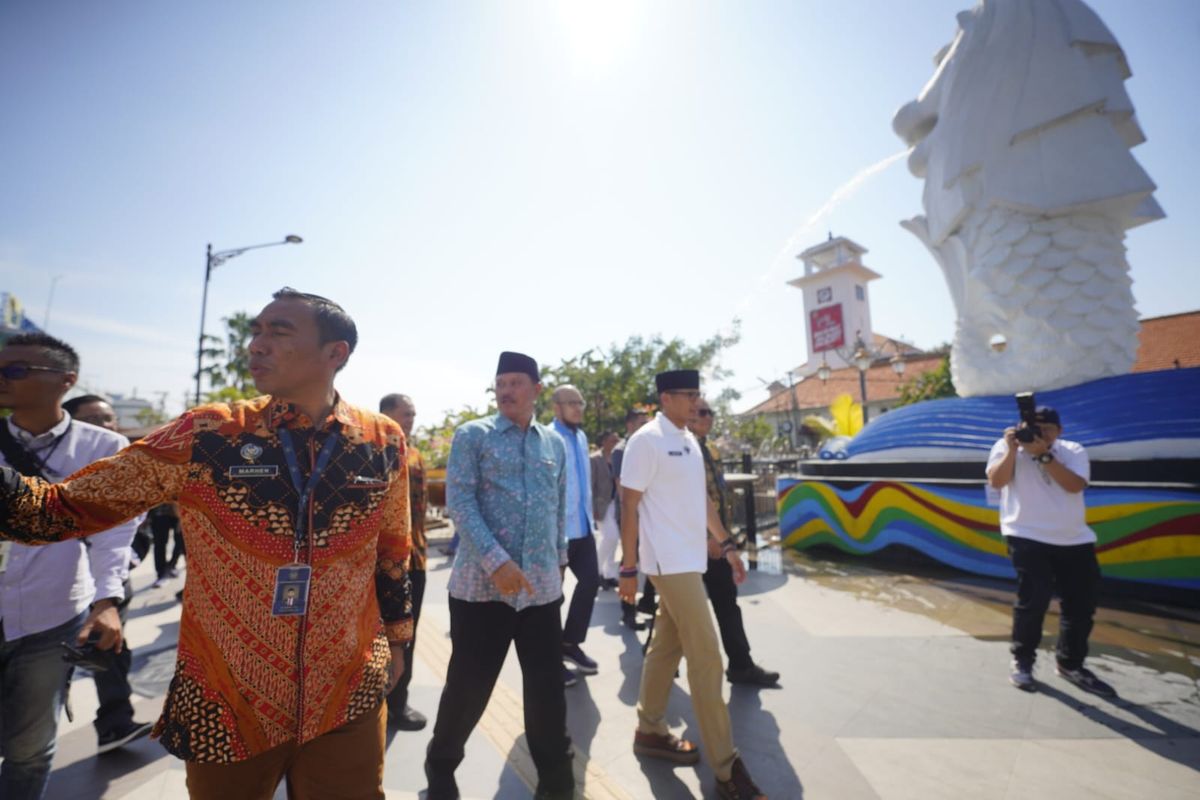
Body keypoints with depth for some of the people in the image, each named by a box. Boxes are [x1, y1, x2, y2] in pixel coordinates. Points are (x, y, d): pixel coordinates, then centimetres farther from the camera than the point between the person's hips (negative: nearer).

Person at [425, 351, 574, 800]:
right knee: (467, 686, 11)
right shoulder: (472, 436, -4)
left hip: (542, 587, 3)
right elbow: (459, 502, -12)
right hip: (482, 584, -3)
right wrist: (495, 561, -20)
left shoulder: (555, 444, 8)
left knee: (548, 689, 10)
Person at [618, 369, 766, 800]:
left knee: (667, 648, 18)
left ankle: (649, 732, 35)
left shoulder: (689, 440, 11)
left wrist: (726, 544, 16)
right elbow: (629, 507, -13)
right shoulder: (646, 440, -15)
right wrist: (628, 569, -11)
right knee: (706, 659, -2)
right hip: (670, 563, -8)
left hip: (690, 560, 8)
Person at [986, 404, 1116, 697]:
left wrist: (1043, 454, -18)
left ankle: (1070, 663, 30)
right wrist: (1013, 449, -20)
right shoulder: (1007, 447, -1)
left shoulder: (1074, 451, 5)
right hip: (1028, 538, -4)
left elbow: (1075, 485, -11)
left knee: (1082, 604, 10)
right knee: (1033, 600, -8)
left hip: (1075, 540, 4)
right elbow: (996, 481, -14)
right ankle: (1022, 661, 10)